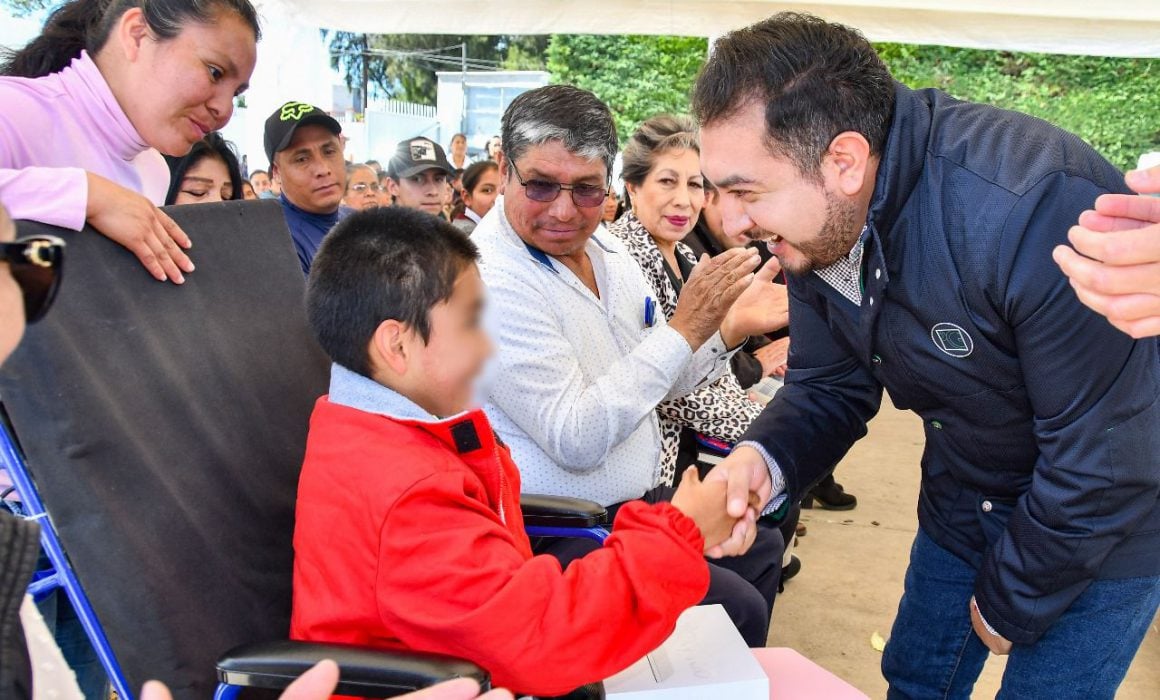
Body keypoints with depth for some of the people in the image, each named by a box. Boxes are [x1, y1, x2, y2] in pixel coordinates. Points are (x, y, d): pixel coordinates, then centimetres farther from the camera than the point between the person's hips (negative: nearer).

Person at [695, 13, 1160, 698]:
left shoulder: (1039, 209, -38)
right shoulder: (818, 227, -15)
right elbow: (829, 389, -4)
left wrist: (1010, 603, -14)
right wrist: (763, 460, -26)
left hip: (1101, 527, -6)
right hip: (964, 505, 6)